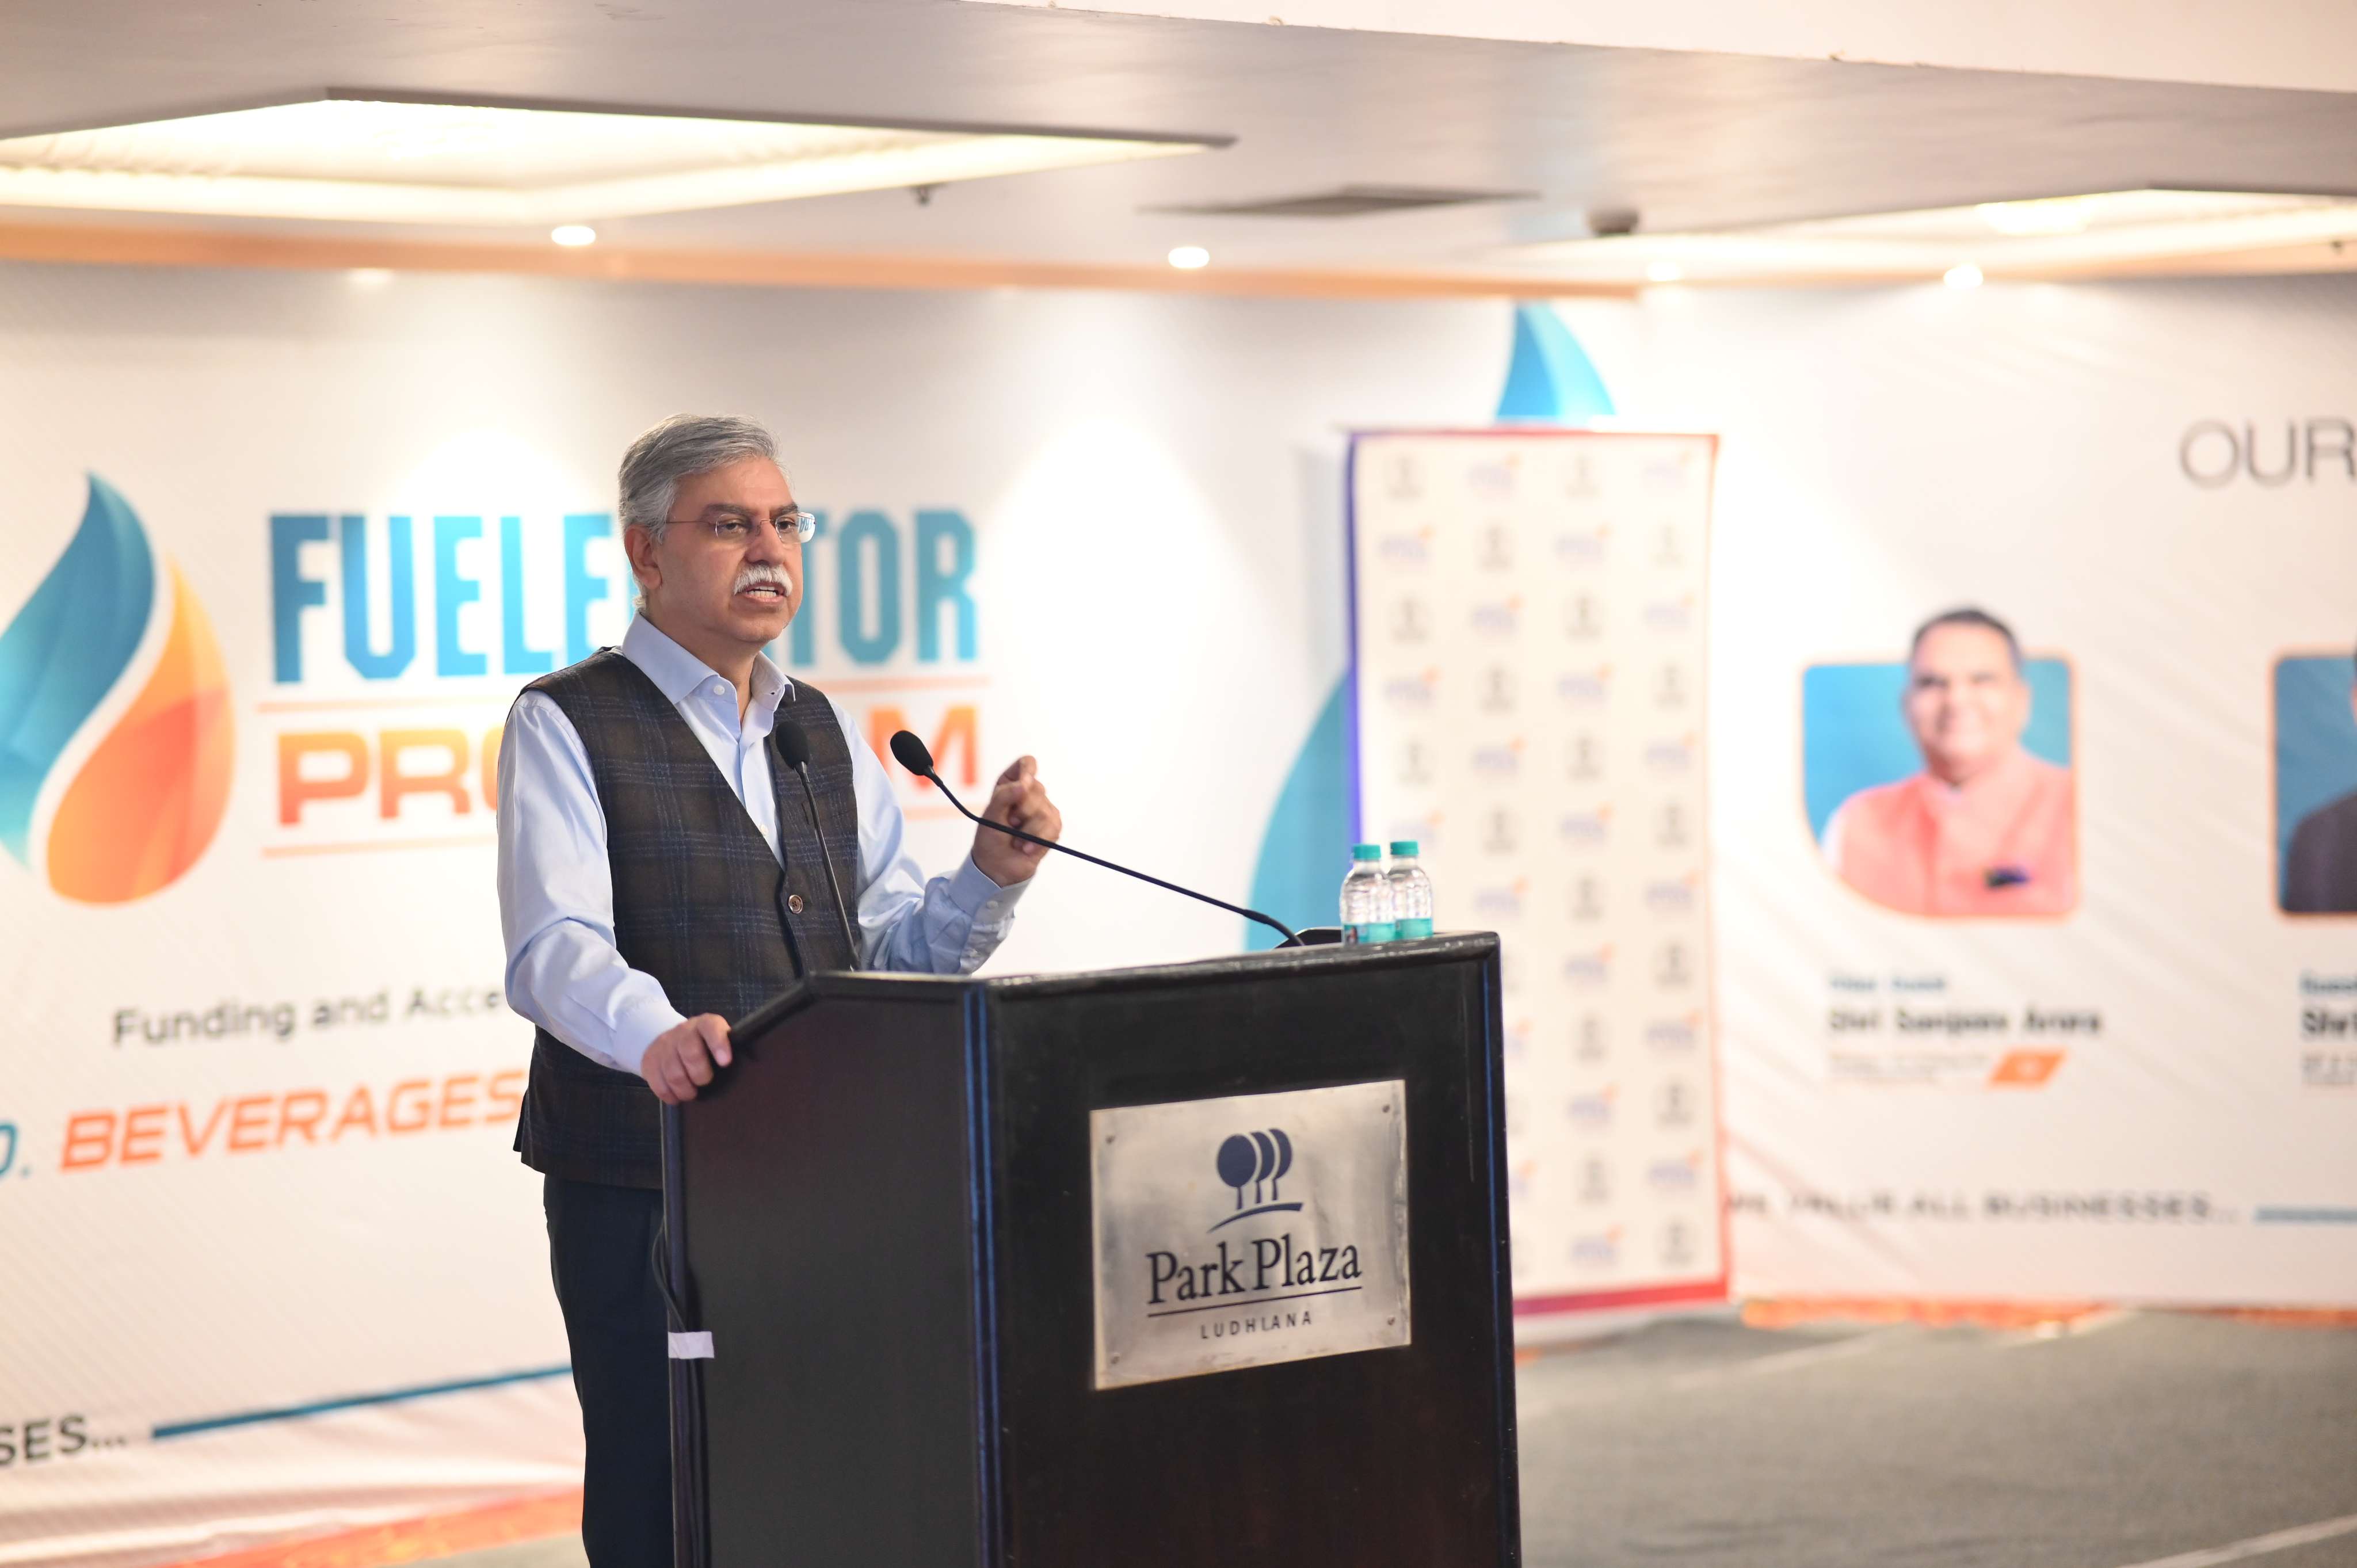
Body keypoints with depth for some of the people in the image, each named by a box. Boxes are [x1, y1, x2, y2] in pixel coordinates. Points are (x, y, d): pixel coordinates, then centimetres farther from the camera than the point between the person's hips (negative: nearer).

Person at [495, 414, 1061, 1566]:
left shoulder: (825, 734, 17)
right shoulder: (566, 728, -3)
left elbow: (897, 953, 16)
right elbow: (555, 950, -17)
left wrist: (995, 871, -3)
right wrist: (656, 1034, -38)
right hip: (642, 1193, -5)